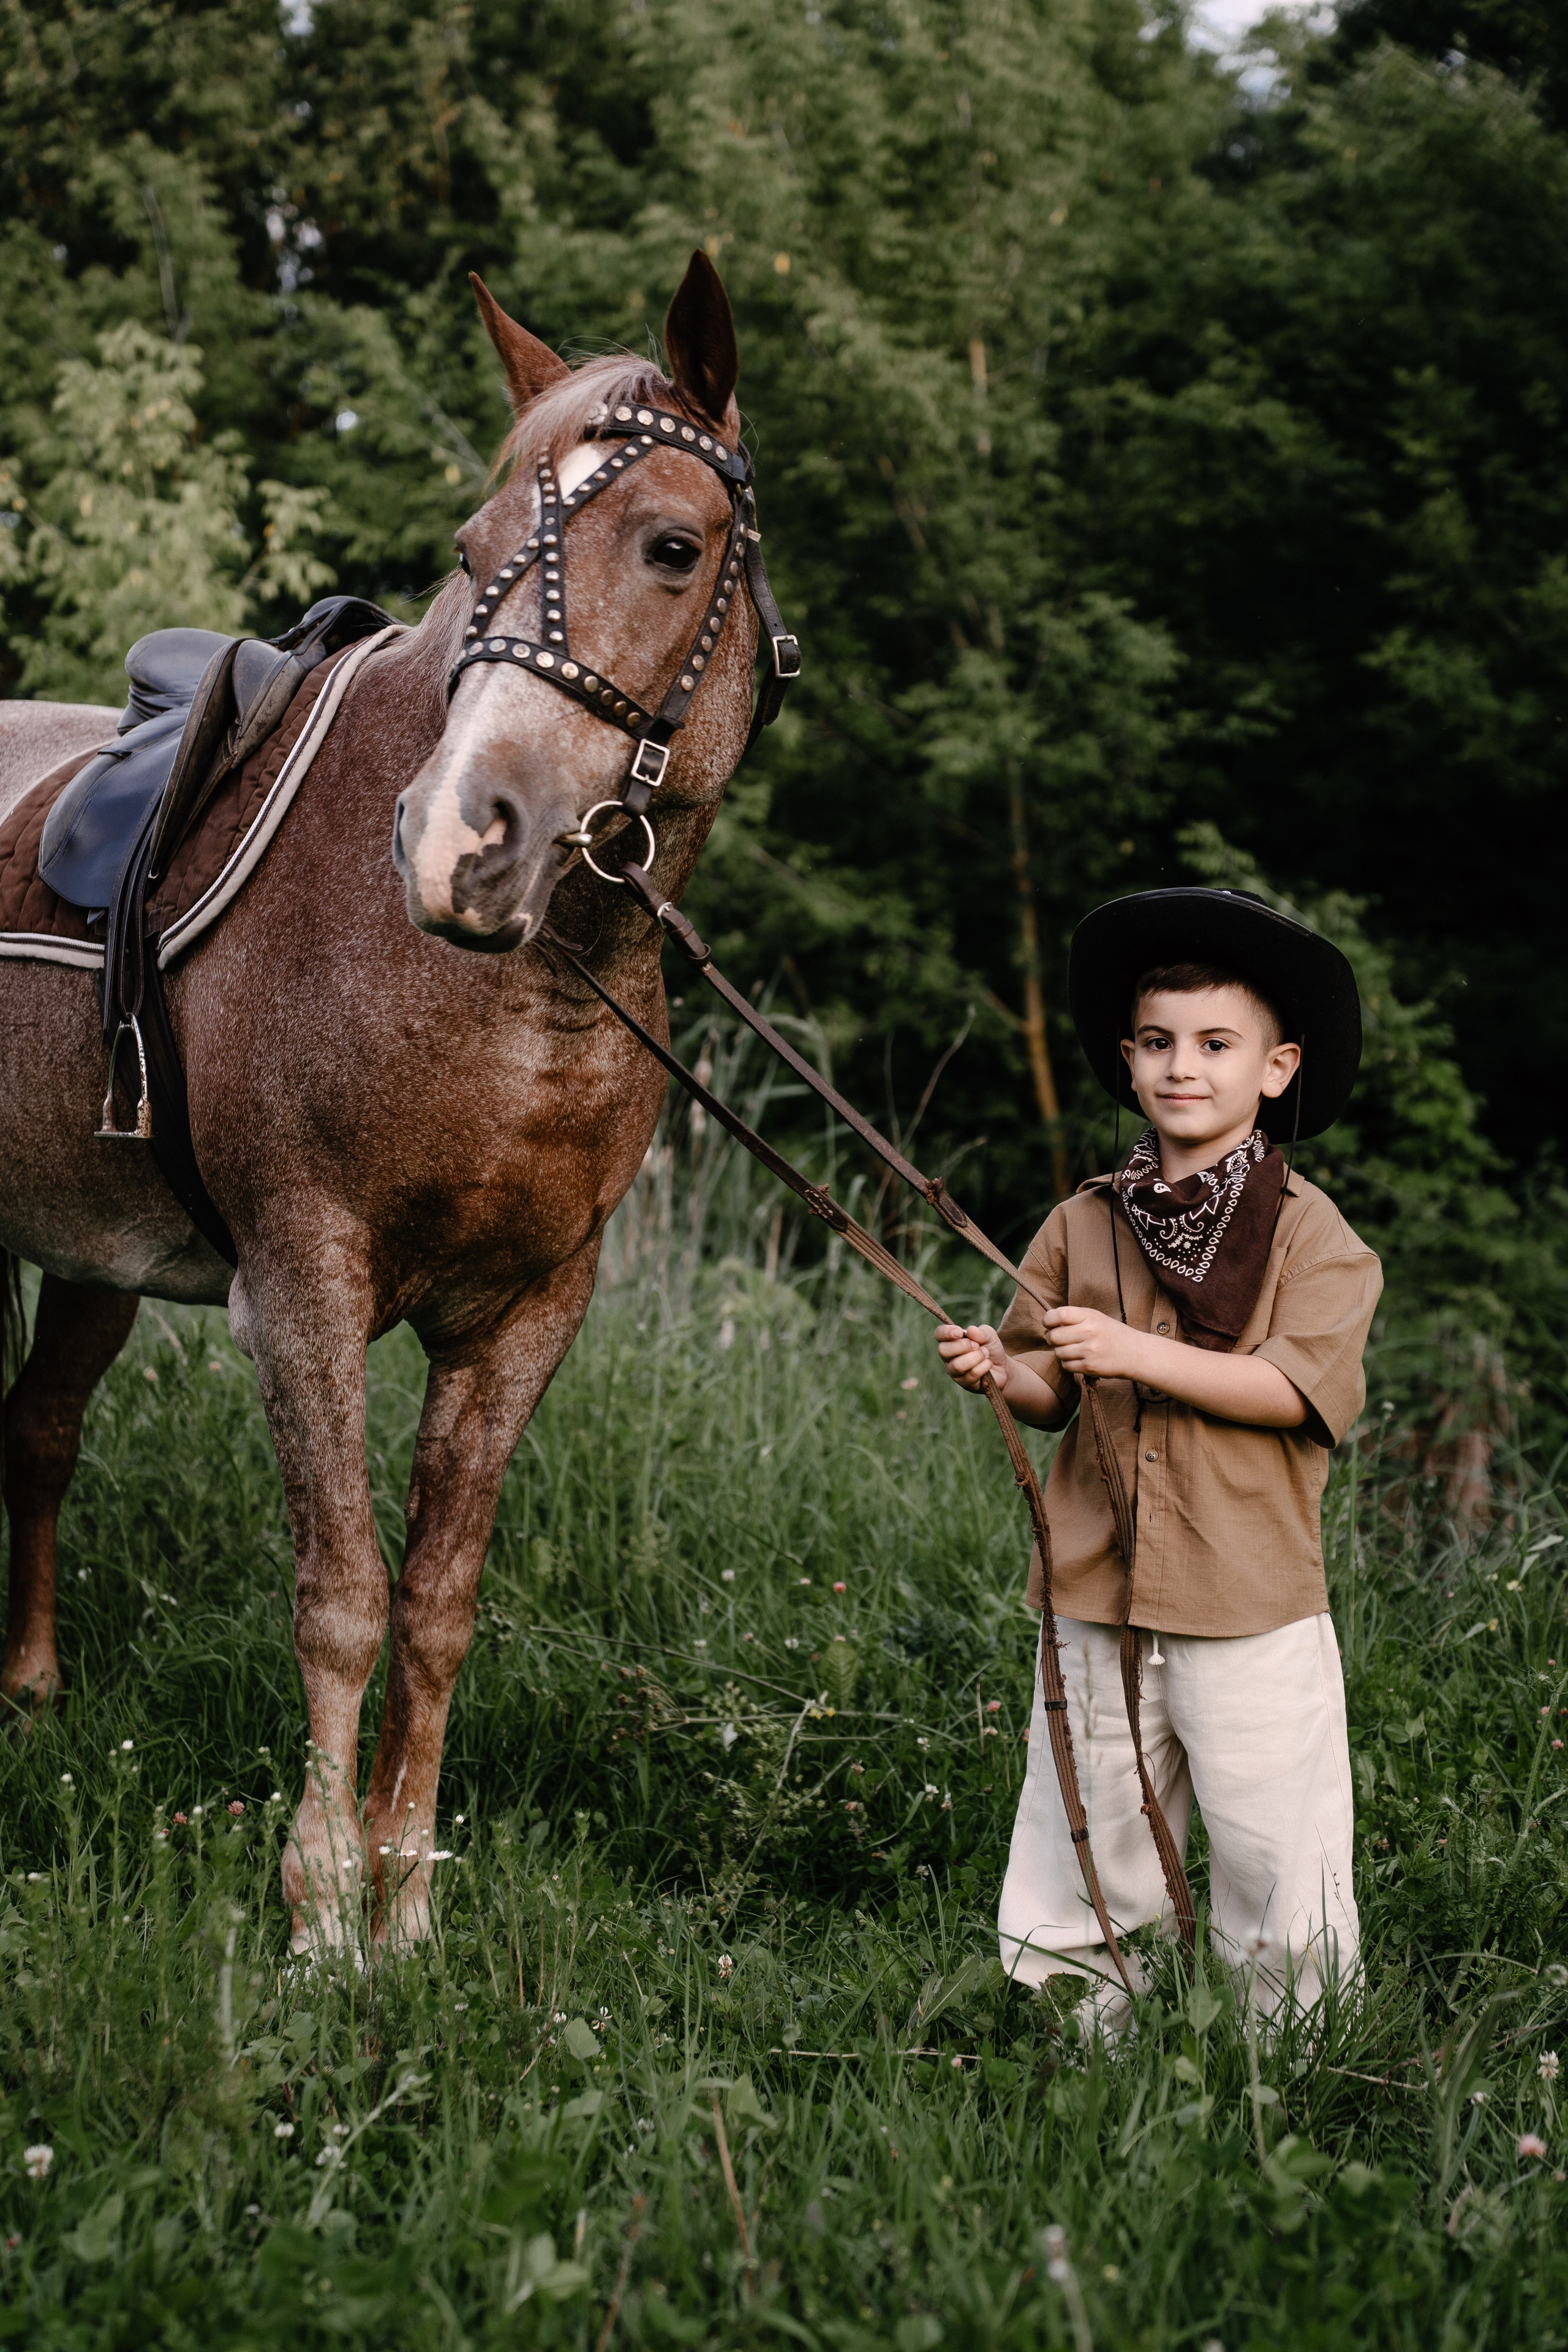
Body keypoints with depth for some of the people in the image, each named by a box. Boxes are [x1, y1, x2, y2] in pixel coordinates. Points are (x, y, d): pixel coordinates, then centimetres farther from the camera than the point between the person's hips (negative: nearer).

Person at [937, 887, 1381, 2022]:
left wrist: (1141, 1354, -22)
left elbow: (1300, 1388, -15)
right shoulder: (1086, 1222, 8)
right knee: (1081, 1844, 11)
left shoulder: (1306, 1229, -4)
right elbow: (1055, 1392, 13)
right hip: (1097, 1596, 4)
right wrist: (1002, 1371, -10)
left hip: (1252, 1608, -4)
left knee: (1274, 1851, 1)